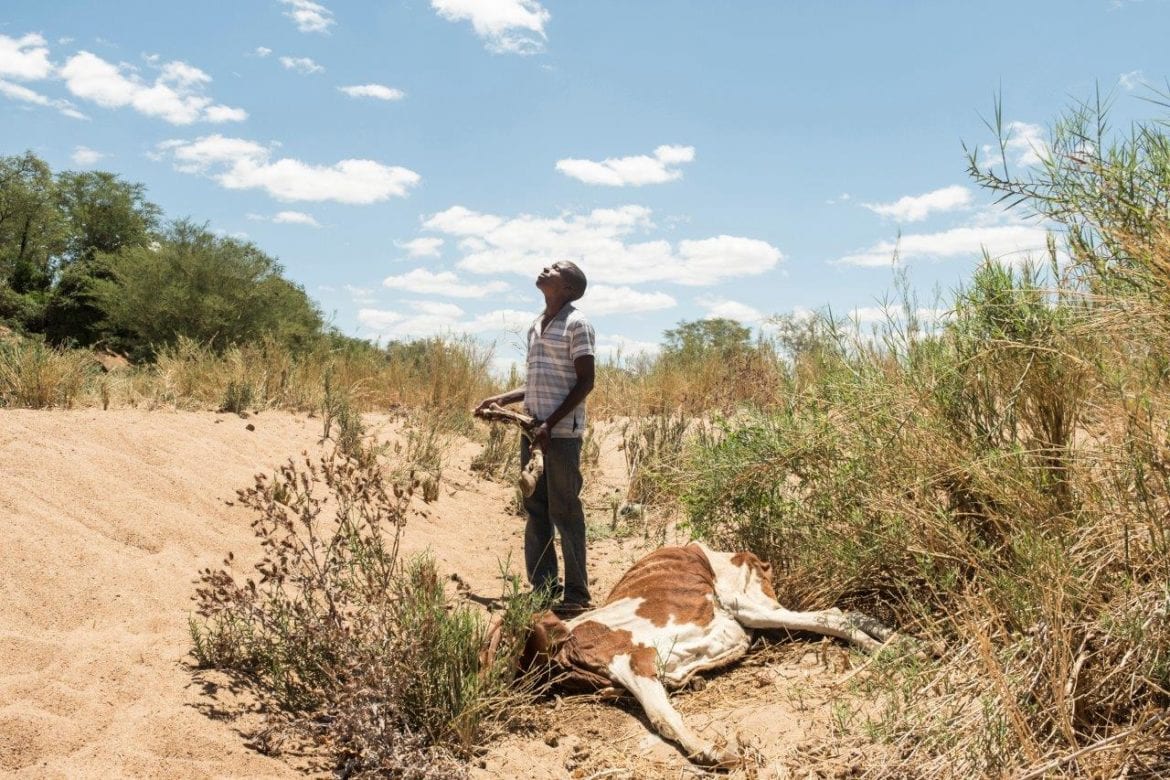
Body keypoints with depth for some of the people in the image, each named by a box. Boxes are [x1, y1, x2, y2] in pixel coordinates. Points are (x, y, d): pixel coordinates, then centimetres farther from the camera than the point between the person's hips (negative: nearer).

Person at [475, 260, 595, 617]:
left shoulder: (576, 324, -6)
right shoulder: (536, 326, 18)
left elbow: (585, 381, -12)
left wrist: (550, 423, -18)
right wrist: (501, 399, 14)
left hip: (562, 431, -8)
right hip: (532, 429, 8)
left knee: (565, 511, -4)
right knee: (535, 509, 8)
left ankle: (576, 595, 4)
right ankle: (543, 588, 16)